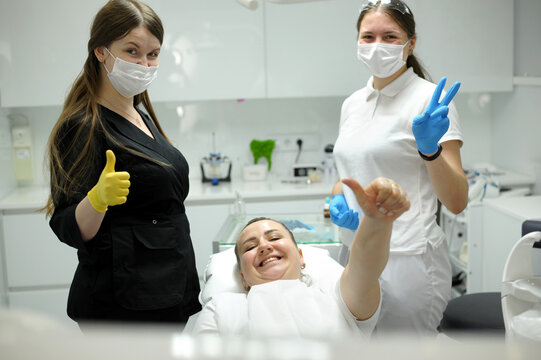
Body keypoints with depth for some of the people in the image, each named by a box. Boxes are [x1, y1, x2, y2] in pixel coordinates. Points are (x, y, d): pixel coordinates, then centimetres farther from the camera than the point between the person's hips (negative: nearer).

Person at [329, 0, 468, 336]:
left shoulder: (429, 99, -10)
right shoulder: (353, 103, 10)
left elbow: (457, 201, -15)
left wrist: (429, 148, -31)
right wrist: (337, 200, 0)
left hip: (407, 260, -6)